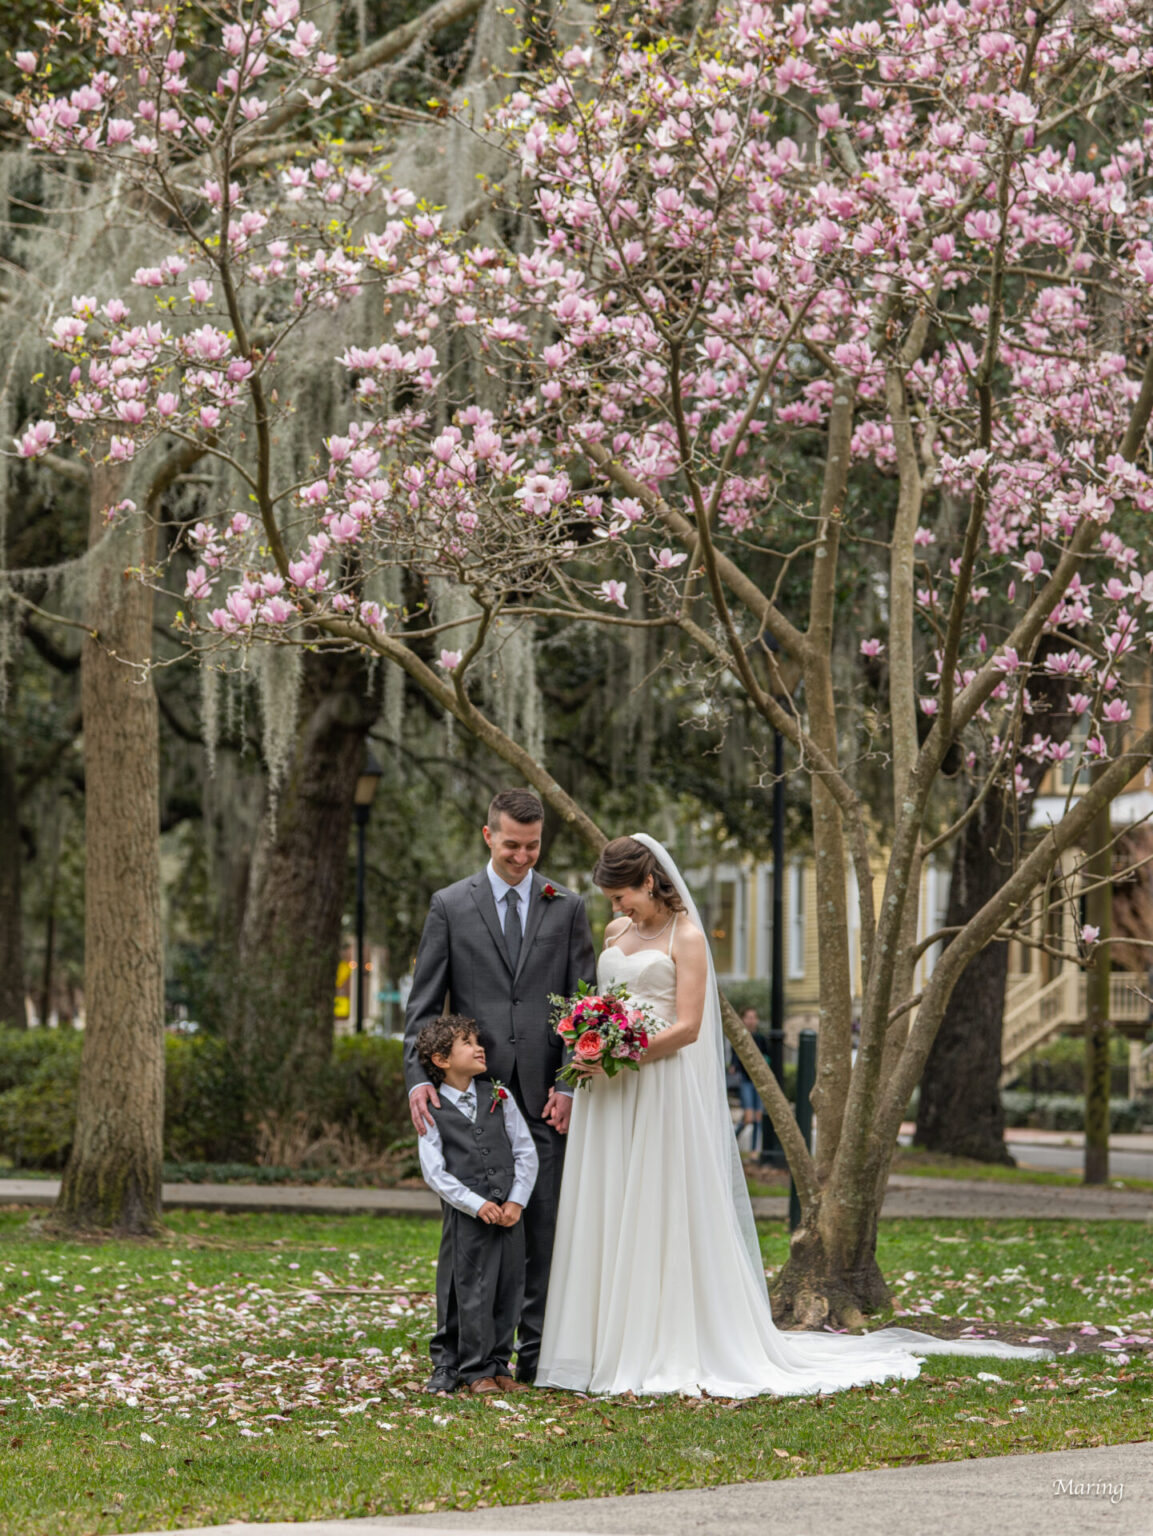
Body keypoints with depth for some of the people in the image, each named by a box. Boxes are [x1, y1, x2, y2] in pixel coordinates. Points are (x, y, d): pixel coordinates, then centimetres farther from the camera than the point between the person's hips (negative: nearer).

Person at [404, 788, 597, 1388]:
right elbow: (424, 1003, 4)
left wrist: (571, 1085, -5)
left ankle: (537, 1354, 8)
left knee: (542, 1228, 2)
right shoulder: (451, 906, 6)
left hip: (544, 1095, 1)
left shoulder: (567, 908, 9)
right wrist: (419, 1077, -11)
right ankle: (456, 1353, 5)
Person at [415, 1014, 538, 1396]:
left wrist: (517, 1201, -5)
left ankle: (498, 1364, 18)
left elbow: (526, 1152, 8)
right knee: (471, 1293, -2)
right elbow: (434, 1172, -8)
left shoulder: (499, 1097, 9)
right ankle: (475, 1369, 8)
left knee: (508, 1293, 7)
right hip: (465, 1217, -4)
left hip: (509, 1212, 4)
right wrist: (476, 1204, -16)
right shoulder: (433, 1110, -2)